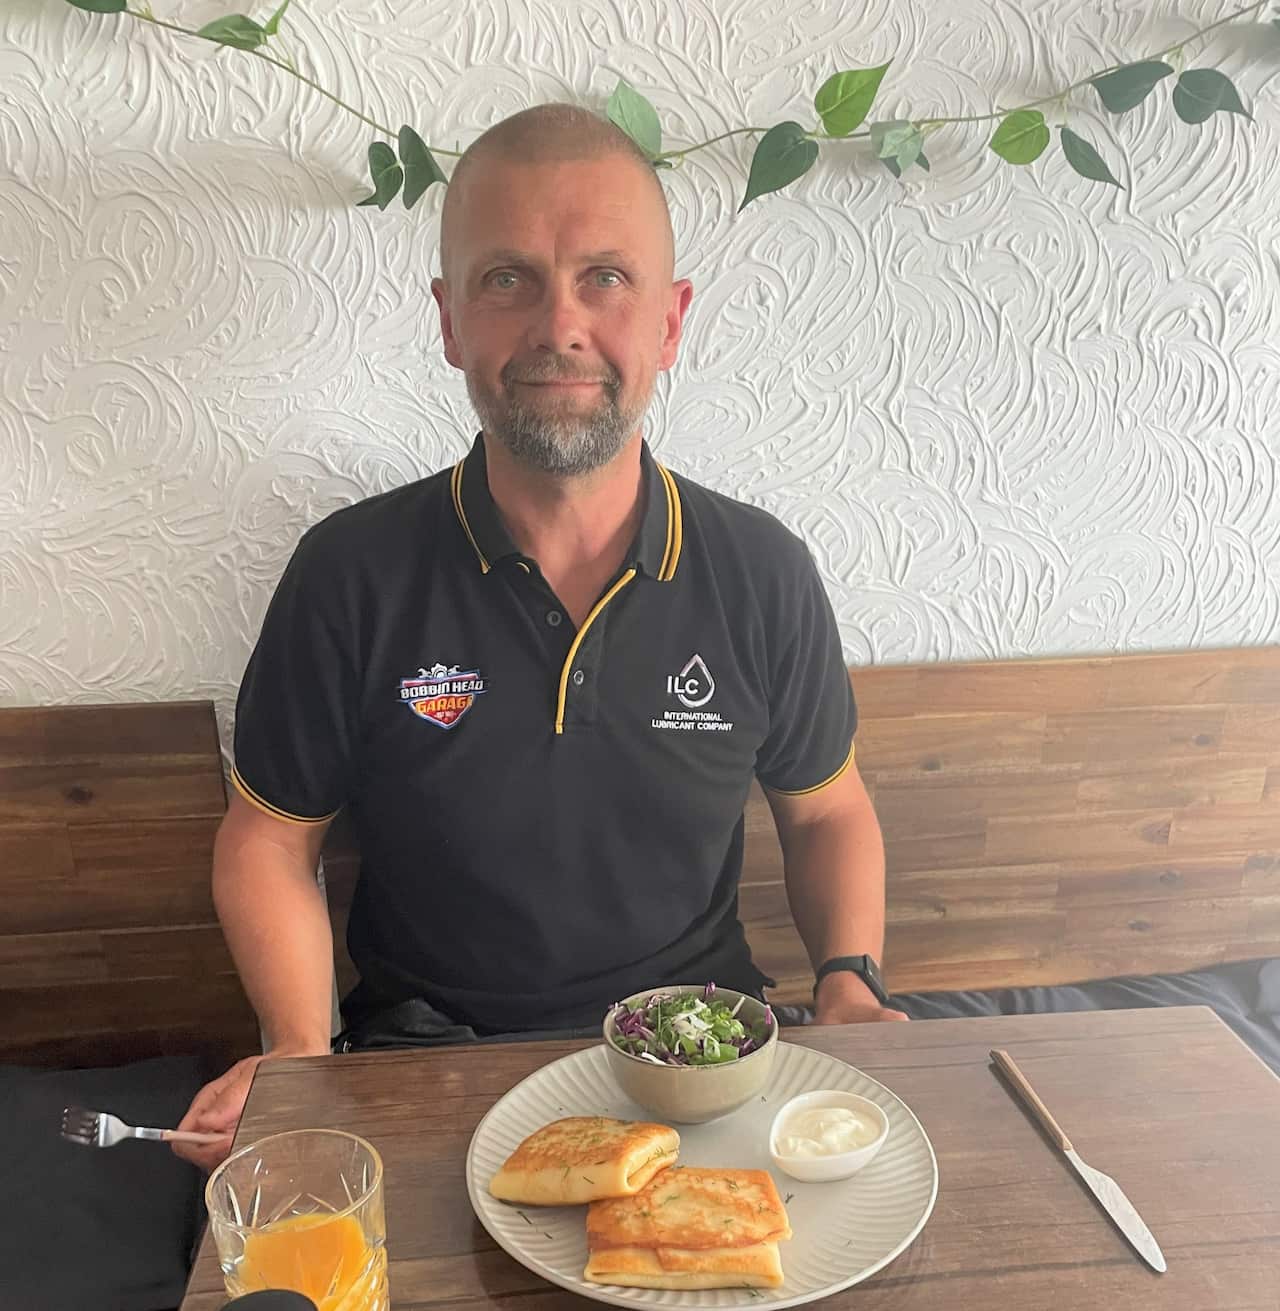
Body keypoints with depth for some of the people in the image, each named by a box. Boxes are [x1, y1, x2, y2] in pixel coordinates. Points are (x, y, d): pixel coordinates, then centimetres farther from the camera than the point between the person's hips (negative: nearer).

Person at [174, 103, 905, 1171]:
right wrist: (301, 1054, -14)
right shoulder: (351, 575, -11)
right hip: (426, 1055, -1)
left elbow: (826, 811, 8)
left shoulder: (764, 575, -6)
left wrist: (851, 983, -8)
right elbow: (269, 840, 0)